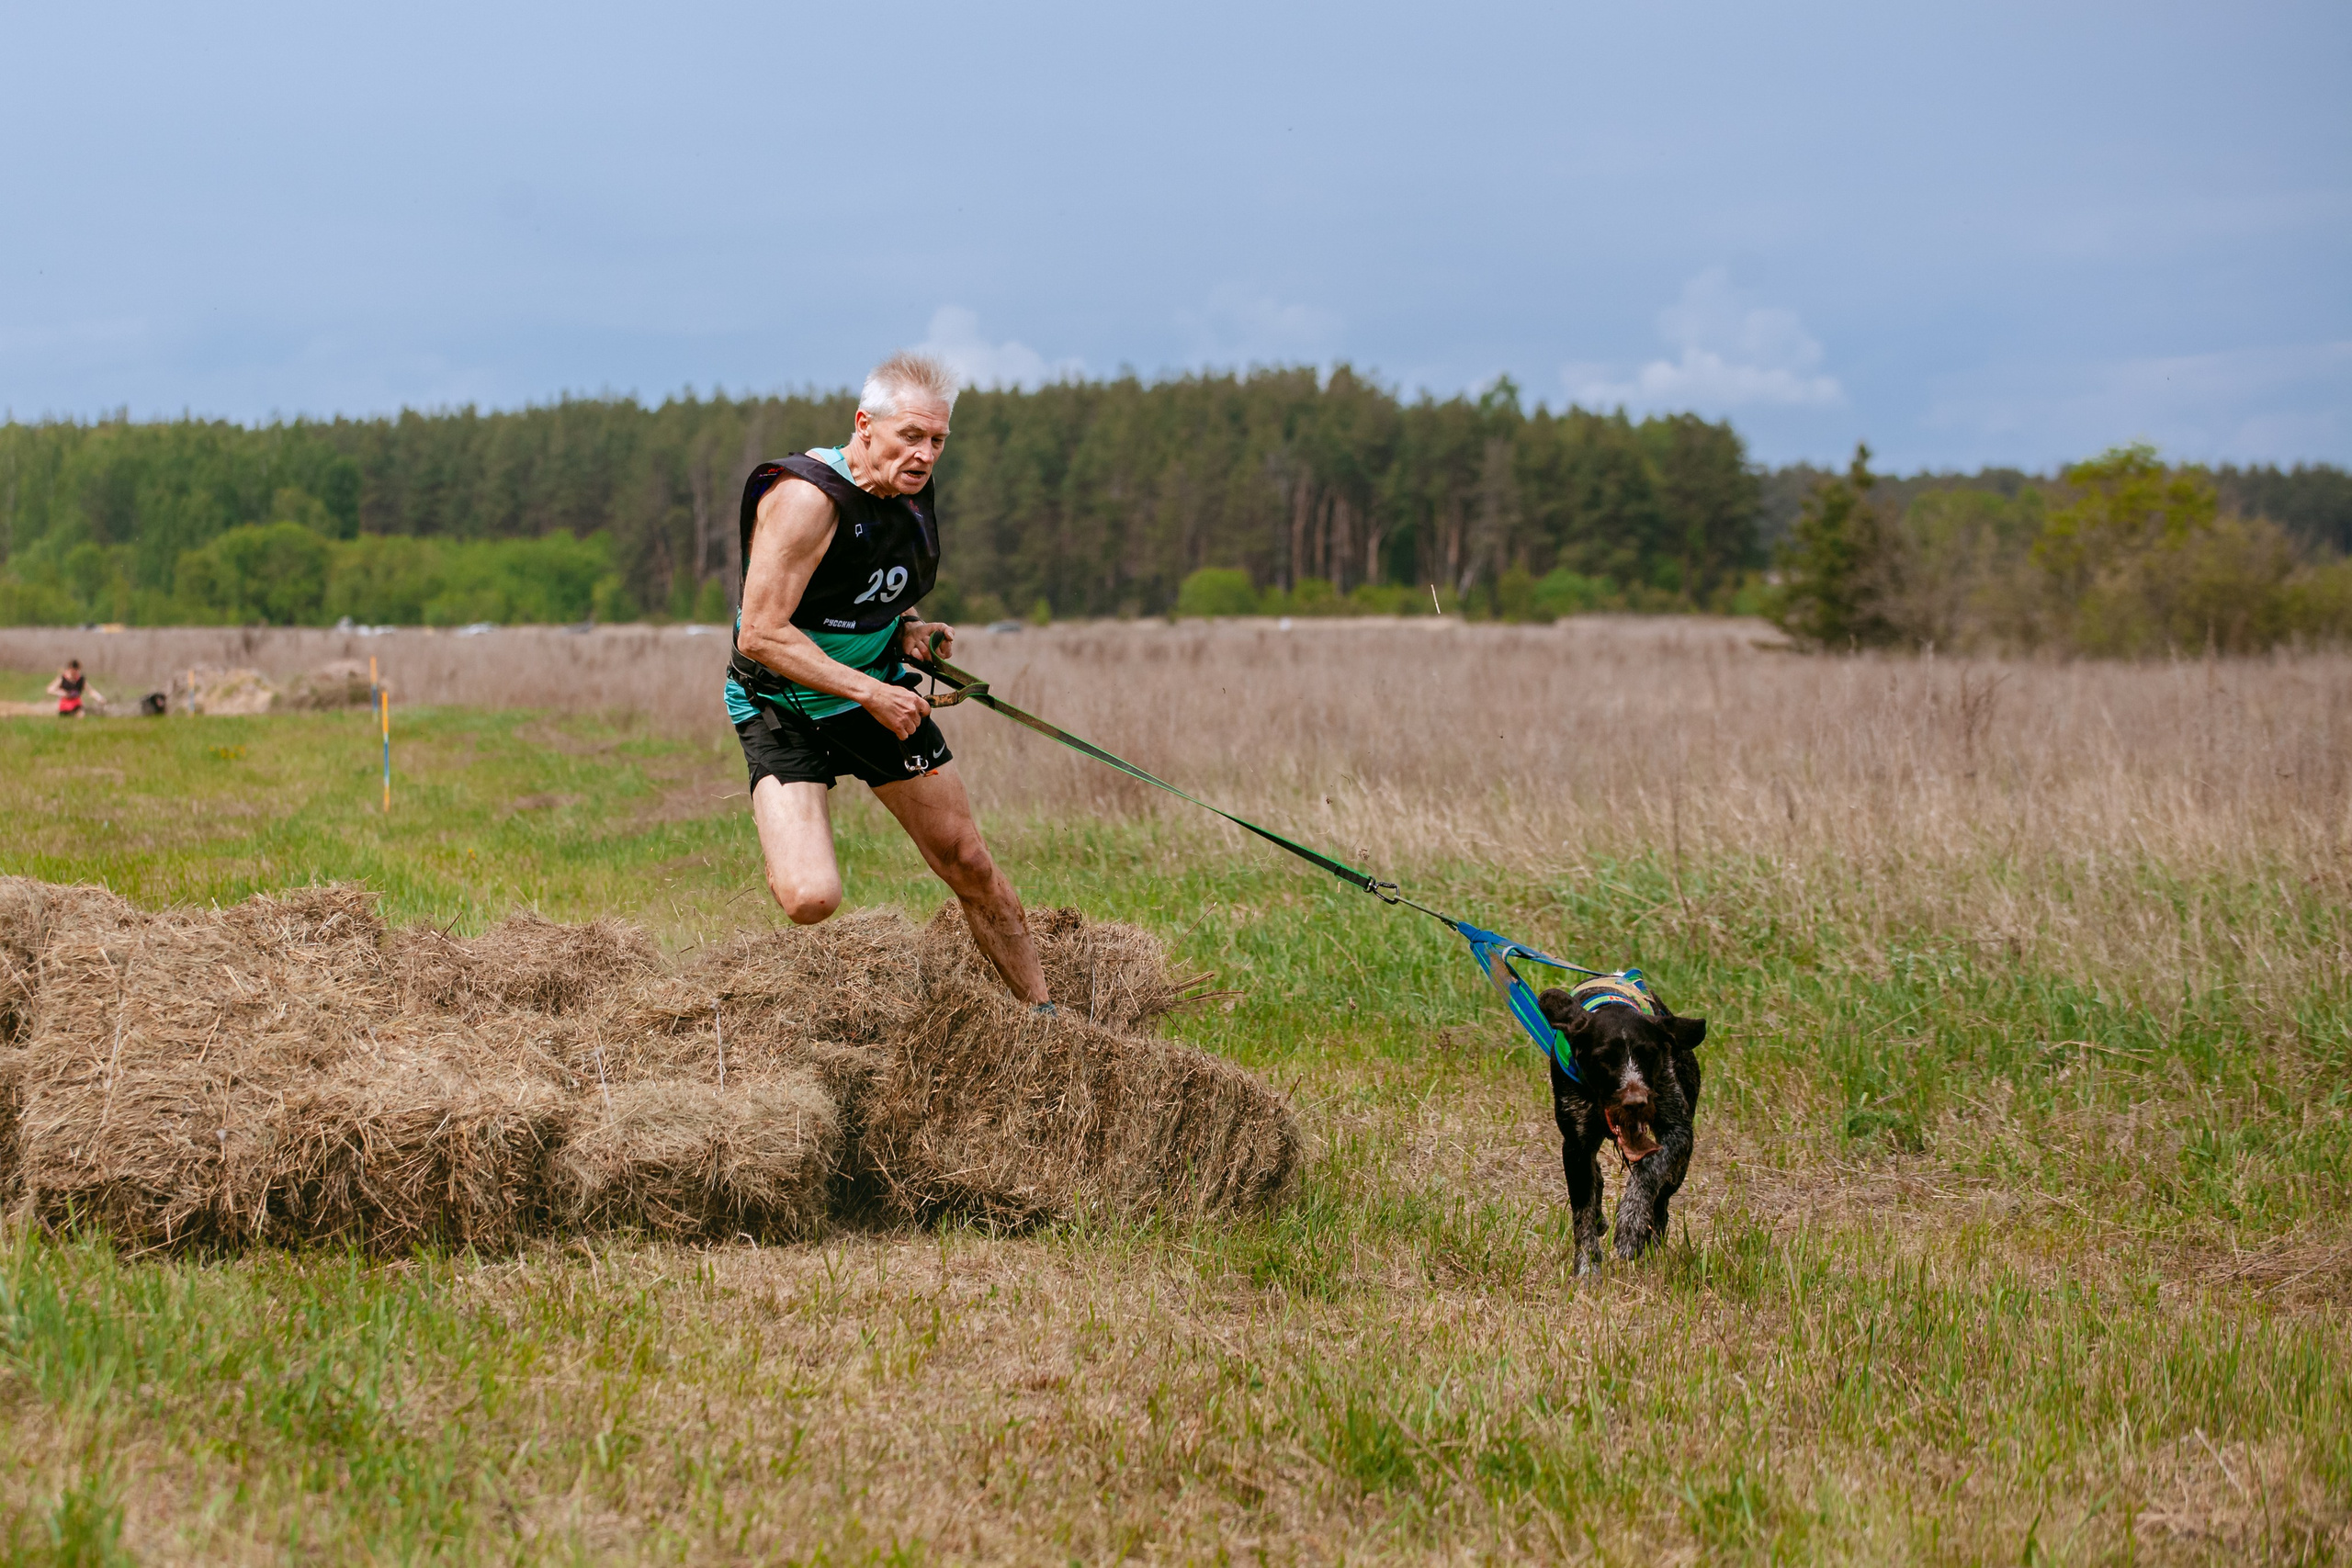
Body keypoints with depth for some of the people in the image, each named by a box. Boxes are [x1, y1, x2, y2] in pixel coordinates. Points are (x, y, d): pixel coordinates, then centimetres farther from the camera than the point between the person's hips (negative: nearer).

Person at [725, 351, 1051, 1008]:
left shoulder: (913, 492, -1)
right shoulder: (807, 497, -26)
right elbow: (760, 635, -28)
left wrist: (908, 627, -2)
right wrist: (869, 693, -28)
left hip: (881, 695, 7)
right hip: (786, 709, -7)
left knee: (971, 867, 9)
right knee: (811, 900, -24)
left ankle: (1046, 1017, 24)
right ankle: (784, 856, 12)